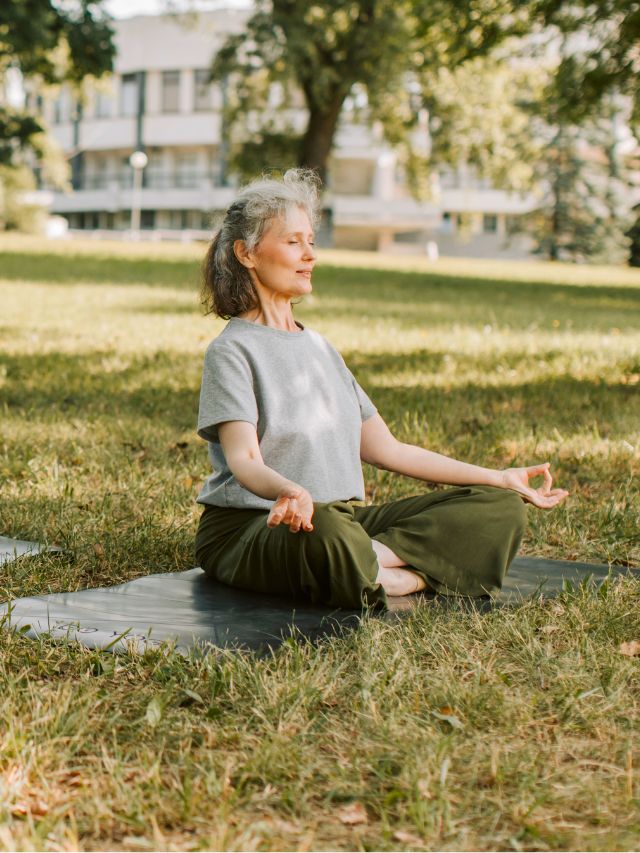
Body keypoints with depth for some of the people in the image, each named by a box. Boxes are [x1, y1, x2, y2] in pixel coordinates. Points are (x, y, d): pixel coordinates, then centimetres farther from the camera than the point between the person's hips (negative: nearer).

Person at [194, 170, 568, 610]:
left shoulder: (320, 347, 20)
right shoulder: (231, 350, -3)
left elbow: (386, 448, 19)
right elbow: (243, 461, -18)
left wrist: (499, 478, 17)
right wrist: (289, 491, -42)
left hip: (347, 516, 8)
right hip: (251, 525, -7)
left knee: (501, 508, -9)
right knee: (324, 529, -44)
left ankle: (371, 559, -25)